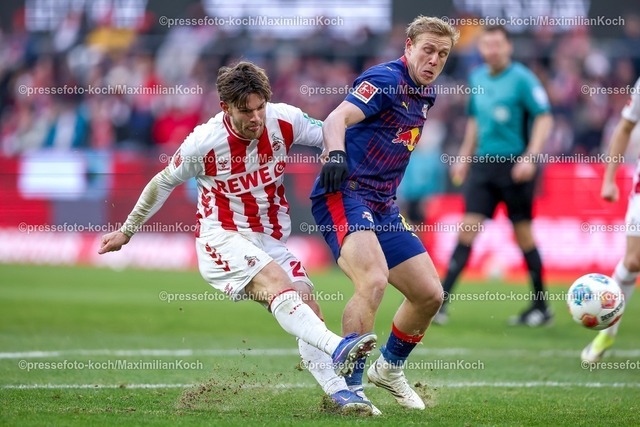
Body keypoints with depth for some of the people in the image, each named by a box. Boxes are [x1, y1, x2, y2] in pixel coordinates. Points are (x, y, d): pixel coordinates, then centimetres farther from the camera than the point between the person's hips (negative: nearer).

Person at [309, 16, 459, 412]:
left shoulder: (426, 95, 15)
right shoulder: (385, 79, -12)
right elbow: (338, 118, -26)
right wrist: (335, 154, -46)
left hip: (382, 208, 9)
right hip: (344, 196, -9)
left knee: (429, 294, 9)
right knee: (374, 280, -30)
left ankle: (390, 367, 33)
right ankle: (348, 387, -24)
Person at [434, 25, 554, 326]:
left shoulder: (522, 79, -8)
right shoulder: (477, 78, 11)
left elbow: (544, 118, -10)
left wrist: (530, 157, -20)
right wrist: (464, 157, 20)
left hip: (514, 164, -5)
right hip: (483, 164, 5)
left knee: (523, 232, 2)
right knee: (468, 228, -4)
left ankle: (541, 307, 14)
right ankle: (441, 300, -8)